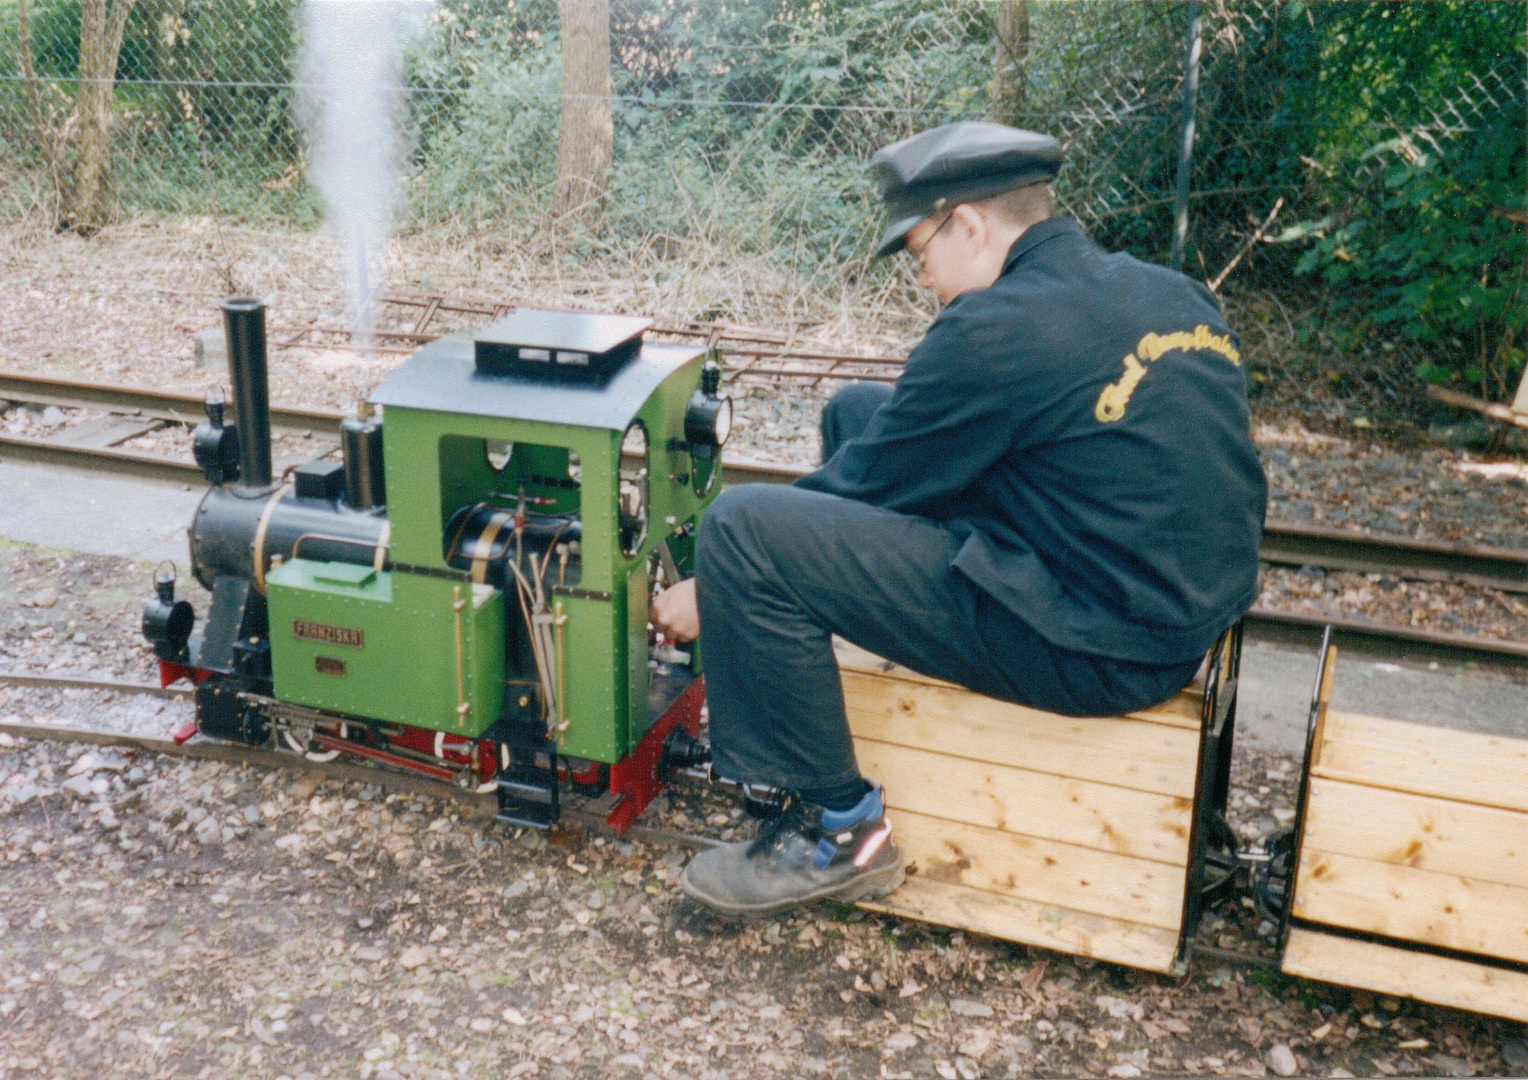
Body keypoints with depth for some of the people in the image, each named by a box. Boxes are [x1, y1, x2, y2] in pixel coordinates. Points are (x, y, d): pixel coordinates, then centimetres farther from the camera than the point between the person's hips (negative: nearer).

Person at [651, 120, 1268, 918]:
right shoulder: (1174, 294, 8)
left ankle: (838, 832, -2)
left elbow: (864, 490, -9)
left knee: (743, 529, -15)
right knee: (856, 413, 16)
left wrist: (715, 593, 5)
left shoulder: (998, 330, -18)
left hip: (1096, 651, -10)